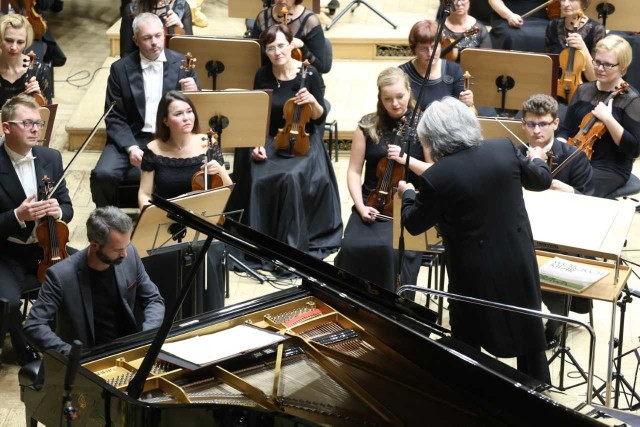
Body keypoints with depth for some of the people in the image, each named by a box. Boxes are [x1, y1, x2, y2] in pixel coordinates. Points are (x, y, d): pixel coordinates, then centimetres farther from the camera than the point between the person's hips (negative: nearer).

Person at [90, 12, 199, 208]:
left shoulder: (182, 63, 3)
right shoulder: (120, 69, 2)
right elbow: (114, 117, 1)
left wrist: (193, 93, -18)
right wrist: (131, 147, -15)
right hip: (132, 138, 1)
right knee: (103, 175, -24)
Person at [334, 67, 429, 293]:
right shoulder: (368, 126, 4)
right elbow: (354, 171, 5)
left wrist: (406, 160, -19)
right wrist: (360, 206, -10)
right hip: (372, 202, 2)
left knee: (393, 250, -31)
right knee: (353, 247, -26)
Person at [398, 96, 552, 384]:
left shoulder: (436, 177, -19)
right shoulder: (505, 150, -7)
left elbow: (414, 224, -3)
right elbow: (541, 181, 11)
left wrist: (407, 194, 17)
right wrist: (537, 160, 35)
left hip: (476, 272, -4)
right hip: (519, 261, 4)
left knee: (466, 344, 15)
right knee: (529, 332, 20)